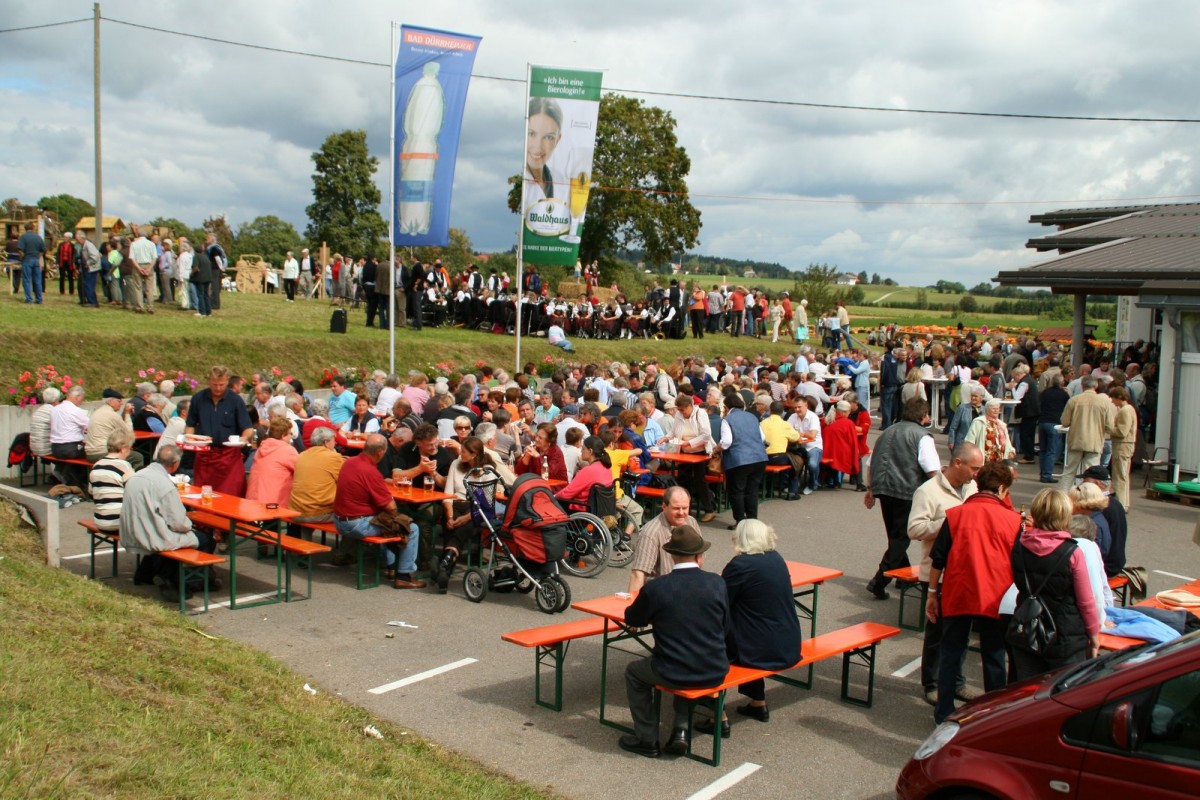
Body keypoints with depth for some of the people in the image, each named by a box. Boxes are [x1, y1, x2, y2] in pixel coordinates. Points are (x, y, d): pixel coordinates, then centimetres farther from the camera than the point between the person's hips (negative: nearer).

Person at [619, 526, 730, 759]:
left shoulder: (654, 588, -13)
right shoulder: (717, 584, -7)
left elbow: (631, 619, 6)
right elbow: (725, 628, 6)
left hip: (673, 674, -3)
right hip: (715, 673, 3)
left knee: (633, 672, 26)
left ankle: (647, 740, 26)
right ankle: (681, 730, 23)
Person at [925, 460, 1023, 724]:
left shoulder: (955, 514, -2)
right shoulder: (1013, 519, -2)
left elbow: (937, 559, -1)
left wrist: (932, 593, 8)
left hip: (956, 596, 0)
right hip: (994, 600, 0)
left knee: (950, 654, 11)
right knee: (993, 657, 11)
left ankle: (944, 714, 14)